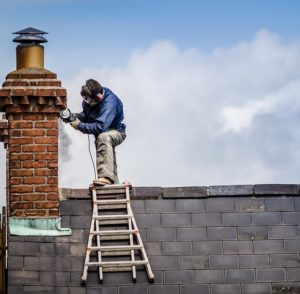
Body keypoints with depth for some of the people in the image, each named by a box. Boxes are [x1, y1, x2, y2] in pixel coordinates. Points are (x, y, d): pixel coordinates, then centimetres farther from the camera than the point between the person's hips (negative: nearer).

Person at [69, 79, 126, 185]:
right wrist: (76, 117, -12)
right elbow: (86, 114, 10)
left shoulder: (110, 103, -32)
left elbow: (100, 127, -39)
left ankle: (106, 176, -48)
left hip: (116, 131, -9)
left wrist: (79, 125, -32)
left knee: (103, 137, -38)